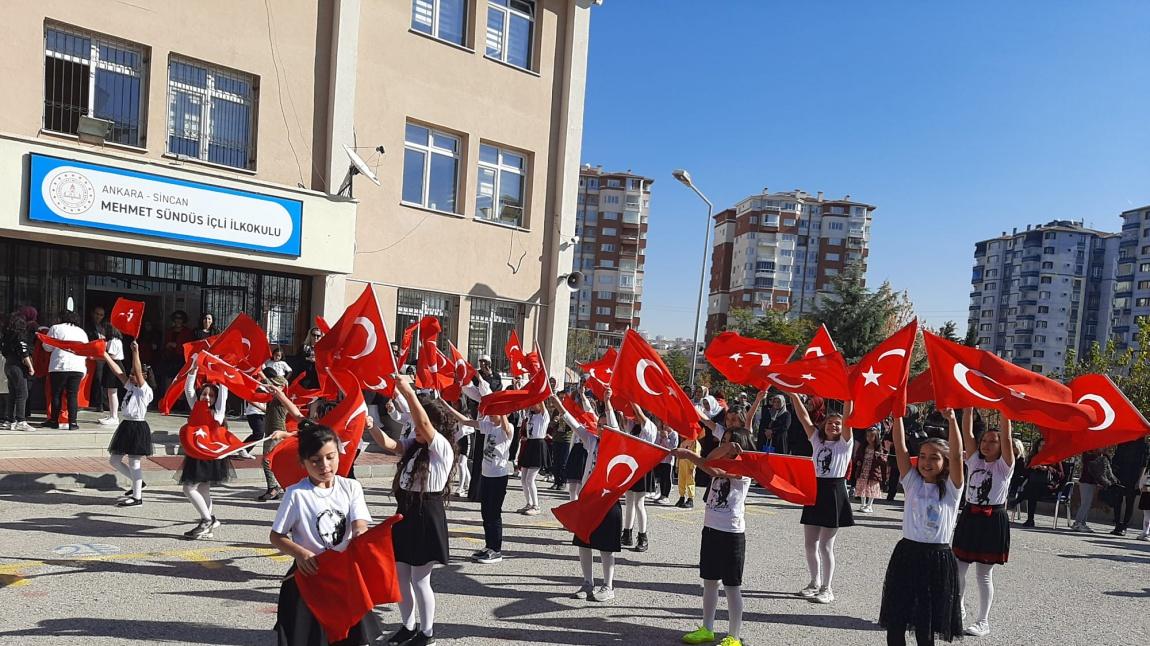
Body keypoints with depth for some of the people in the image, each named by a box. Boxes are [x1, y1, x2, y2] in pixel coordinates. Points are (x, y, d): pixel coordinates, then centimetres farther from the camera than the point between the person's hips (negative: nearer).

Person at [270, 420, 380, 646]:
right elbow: (275, 537, -3)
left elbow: (360, 525, -13)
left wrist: (360, 535, -36)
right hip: (308, 577, -2)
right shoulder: (296, 494, -9)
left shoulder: (351, 487, -3)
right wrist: (300, 553, -20)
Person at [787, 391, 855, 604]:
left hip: (834, 493, -5)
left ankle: (827, 588, 11)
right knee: (810, 543, 10)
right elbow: (804, 416, 4)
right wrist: (793, 394, -4)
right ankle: (815, 583, 28)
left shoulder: (845, 443, 0)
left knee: (826, 545, -2)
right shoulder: (817, 440, 11)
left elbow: (847, 419, -15)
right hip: (815, 491, 5)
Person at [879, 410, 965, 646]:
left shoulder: (951, 489, -1)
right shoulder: (912, 483, 5)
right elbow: (900, 447, -3)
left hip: (938, 558, -2)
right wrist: (898, 415, -11)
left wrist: (952, 419, -25)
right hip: (907, 554, 2)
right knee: (895, 622, 4)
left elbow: (957, 455, -15)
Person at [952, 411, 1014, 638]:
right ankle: (958, 607, 29)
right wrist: (969, 407, -10)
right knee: (958, 566, 8)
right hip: (970, 517, 4)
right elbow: (967, 432, -3)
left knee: (984, 573, 3)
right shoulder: (974, 460, 6)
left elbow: (1007, 437, -17)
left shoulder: (1004, 465, -3)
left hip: (993, 520, -4)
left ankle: (983, 621, 14)